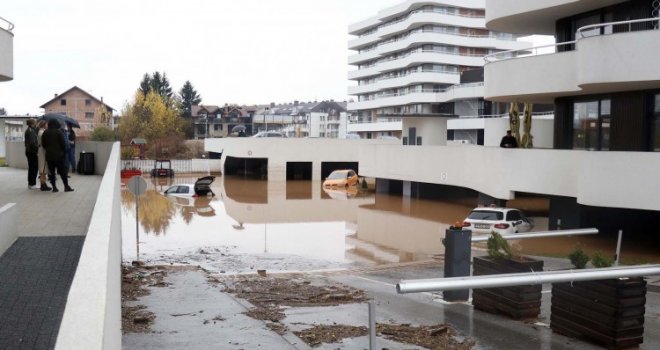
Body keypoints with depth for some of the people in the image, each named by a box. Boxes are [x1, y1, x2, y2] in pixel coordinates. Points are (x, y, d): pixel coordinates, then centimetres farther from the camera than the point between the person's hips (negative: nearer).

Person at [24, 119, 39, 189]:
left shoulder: (27, 130, 15)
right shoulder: (32, 131, -16)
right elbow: (32, 142, -24)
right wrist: (37, 148, -13)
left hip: (28, 151, 10)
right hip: (32, 151, -10)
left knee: (31, 168, 15)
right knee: (34, 168, -6)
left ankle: (30, 183, 21)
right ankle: (32, 184, -5)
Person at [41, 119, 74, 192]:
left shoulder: (45, 133, 5)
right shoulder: (59, 132, -8)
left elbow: (43, 144, 7)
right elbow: (63, 143, -9)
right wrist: (64, 152, 2)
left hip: (49, 155, 4)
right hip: (58, 155, -4)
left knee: (51, 171, 7)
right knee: (62, 171, 2)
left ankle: (54, 187, 6)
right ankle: (66, 186, 5)